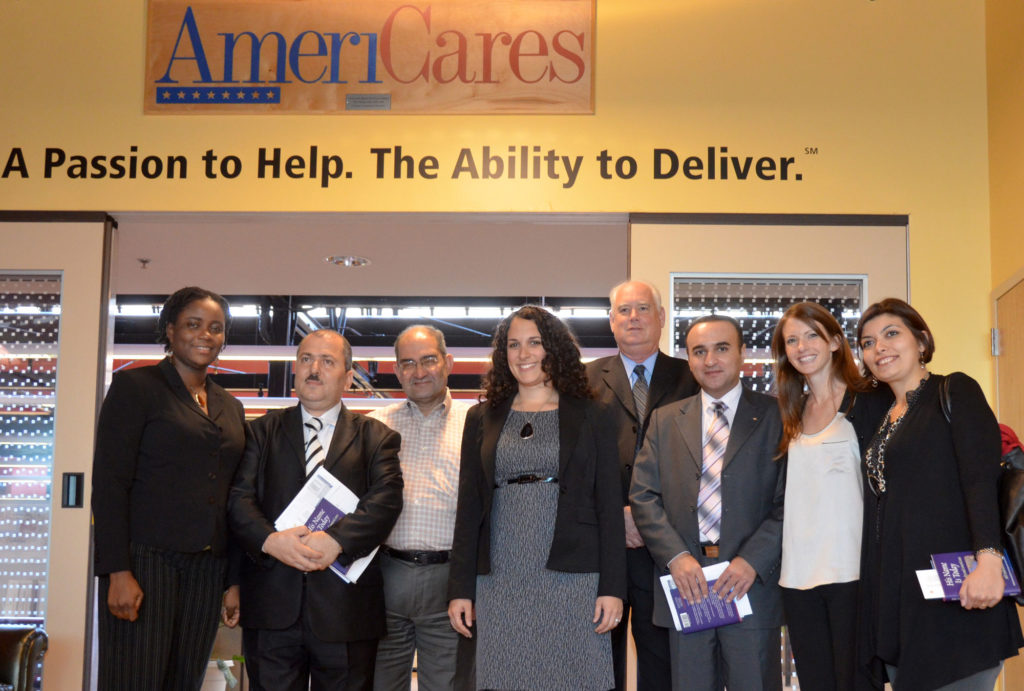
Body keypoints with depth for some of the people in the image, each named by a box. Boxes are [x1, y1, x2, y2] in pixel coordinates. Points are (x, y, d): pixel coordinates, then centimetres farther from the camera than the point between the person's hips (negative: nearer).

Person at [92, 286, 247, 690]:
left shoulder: (230, 408, 17)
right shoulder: (134, 386, 0)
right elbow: (109, 482, -7)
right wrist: (118, 571, -15)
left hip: (206, 567, 5)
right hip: (145, 561, -5)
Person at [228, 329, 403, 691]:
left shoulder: (375, 437, 8)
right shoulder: (262, 431, 13)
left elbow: (386, 501, -6)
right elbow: (239, 498, 2)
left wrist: (335, 540, -22)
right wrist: (270, 540, -18)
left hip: (346, 608, -1)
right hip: (272, 605, 1)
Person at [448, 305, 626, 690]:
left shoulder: (588, 416, 6)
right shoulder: (482, 418, 12)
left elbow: (608, 505, 2)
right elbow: (468, 508, 10)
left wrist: (613, 587, -6)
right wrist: (460, 588, 4)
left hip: (572, 581, -2)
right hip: (500, 583, 2)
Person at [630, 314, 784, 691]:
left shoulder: (775, 416, 2)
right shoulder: (664, 420, 12)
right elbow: (643, 496, 5)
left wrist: (752, 561, -15)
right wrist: (676, 557, -8)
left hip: (752, 583, -2)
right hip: (685, 581, 2)